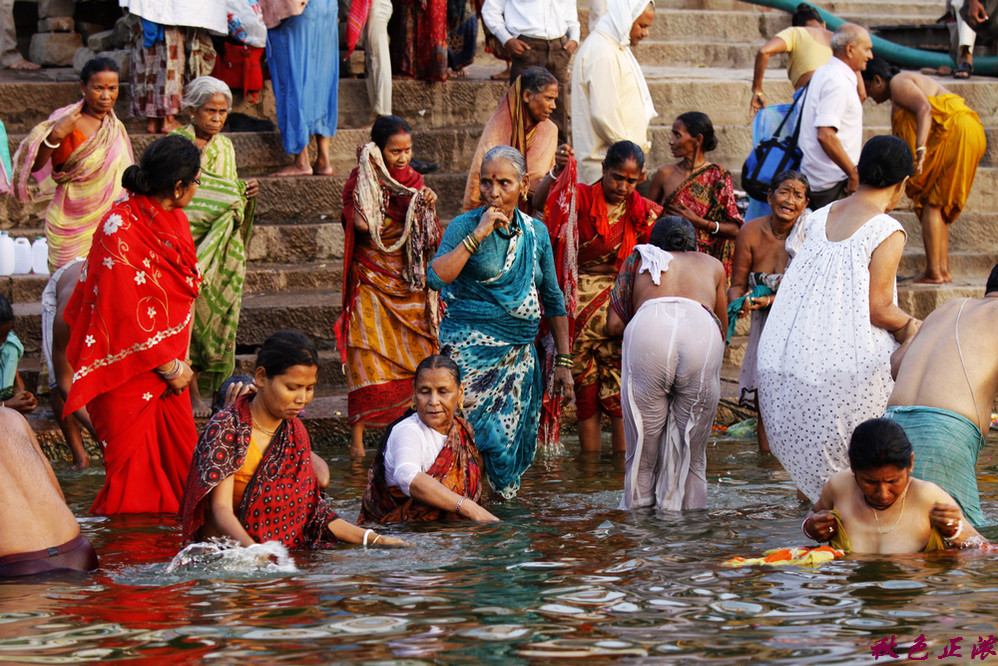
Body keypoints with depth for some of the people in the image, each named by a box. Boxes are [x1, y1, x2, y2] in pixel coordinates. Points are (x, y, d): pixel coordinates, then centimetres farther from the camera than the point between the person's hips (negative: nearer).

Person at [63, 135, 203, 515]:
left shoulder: (173, 220, 5)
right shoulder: (120, 230, -21)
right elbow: (126, 314, -20)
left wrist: (178, 361, 10)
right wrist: (169, 366, -13)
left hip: (167, 365, 8)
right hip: (128, 368, -8)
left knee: (181, 462, 8)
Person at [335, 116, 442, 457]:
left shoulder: (412, 180, 9)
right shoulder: (361, 180, -4)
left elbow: (429, 236, 11)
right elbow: (362, 223, -23)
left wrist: (429, 207, -9)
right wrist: (368, 175, -17)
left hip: (410, 285, 4)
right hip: (372, 283, -4)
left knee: (416, 359, -1)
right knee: (368, 361, -8)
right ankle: (357, 438, -3)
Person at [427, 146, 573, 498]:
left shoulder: (536, 232, 10)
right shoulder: (465, 226, -4)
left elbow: (553, 300, 17)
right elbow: (435, 277, -21)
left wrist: (563, 361, 15)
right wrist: (477, 235, -21)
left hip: (520, 356, 5)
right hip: (472, 351, -5)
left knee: (515, 449, 3)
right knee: (485, 440, -12)